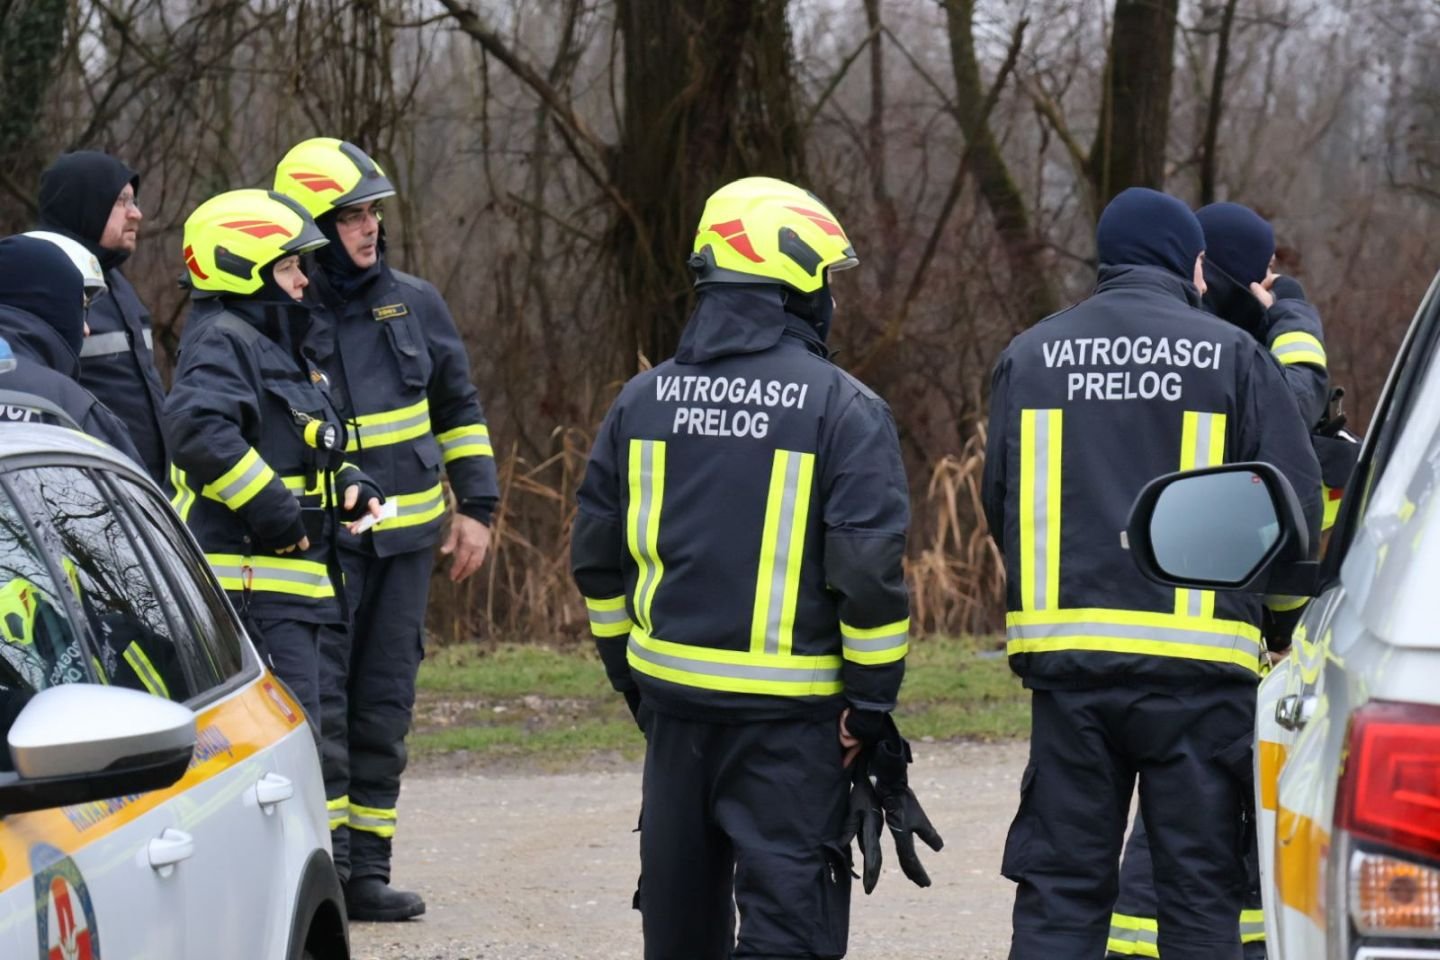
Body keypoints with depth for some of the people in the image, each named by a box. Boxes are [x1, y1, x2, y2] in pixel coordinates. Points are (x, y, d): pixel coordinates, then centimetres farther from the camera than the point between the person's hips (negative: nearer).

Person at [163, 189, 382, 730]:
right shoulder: (223, 341, -13)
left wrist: (347, 484, 11)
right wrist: (270, 508, -26)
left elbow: (305, 443, 32)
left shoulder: (275, 341, 21)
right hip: (250, 579, -11)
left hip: (292, 576, 11)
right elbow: (197, 427, -31)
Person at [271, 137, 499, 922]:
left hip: (405, 537, 5)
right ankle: (322, 864, -8)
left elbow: (459, 409, 18)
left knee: (384, 708, 7)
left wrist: (475, 507, 11)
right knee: (319, 702, -11)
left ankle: (366, 870, 13)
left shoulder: (414, 305, 7)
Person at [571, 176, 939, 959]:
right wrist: (872, 696, -6)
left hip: (672, 694, 5)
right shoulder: (841, 409, -11)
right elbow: (869, 566, -15)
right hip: (788, 714, -5)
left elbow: (597, 554, 11)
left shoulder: (644, 400, 5)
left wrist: (627, 666, 21)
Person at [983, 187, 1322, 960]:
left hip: (1066, 652, 3)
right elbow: (1297, 501, -3)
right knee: (1198, 891, 3)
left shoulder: (1030, 355, 8)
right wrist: (1268, 610, 14)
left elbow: (999, 502, 12)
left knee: (1058, 885, 7)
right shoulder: (1231, 355, -2)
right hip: (1198, 657, -3)